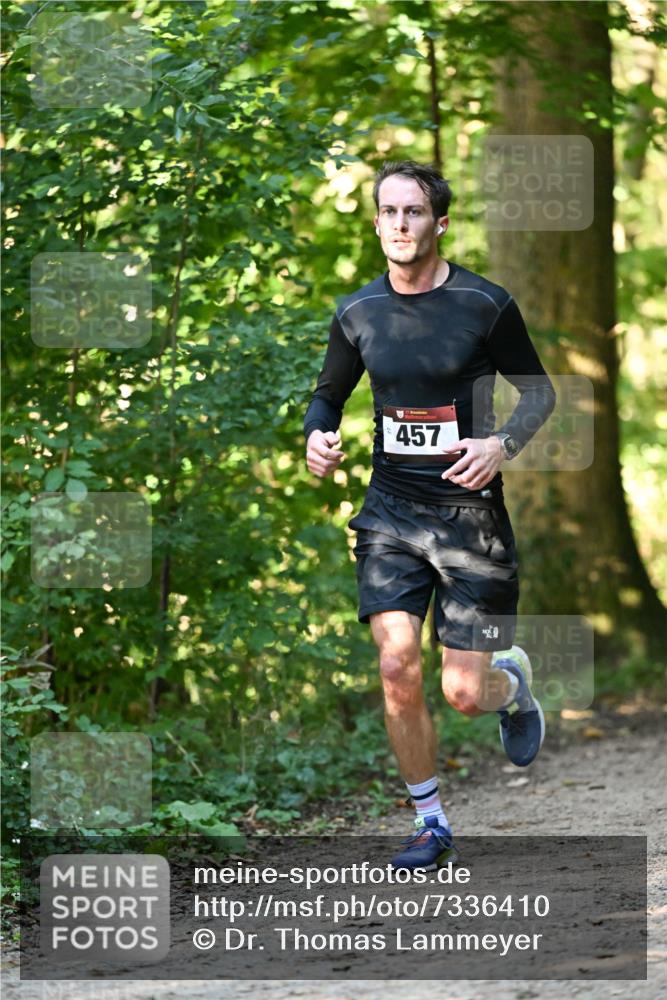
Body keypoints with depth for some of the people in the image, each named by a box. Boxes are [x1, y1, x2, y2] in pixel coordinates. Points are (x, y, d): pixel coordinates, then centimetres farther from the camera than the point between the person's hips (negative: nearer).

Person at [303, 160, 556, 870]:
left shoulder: (485, 305, -7)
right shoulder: (357, 313, 2)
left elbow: (538, 391, 3)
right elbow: (328, 394, 18)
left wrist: (503, 444, -15)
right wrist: (317, 436, -5)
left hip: (470, 512, -2)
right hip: (390, 512, 2)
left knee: (464, 693, -2)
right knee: (397, 667, -12)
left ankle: (513, 681, 37)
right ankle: (431, 824, 6)